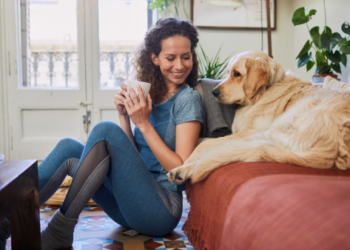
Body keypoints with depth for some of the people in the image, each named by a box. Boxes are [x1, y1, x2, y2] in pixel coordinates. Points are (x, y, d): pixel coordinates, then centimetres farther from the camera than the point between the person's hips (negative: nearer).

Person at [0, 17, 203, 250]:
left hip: (162, 211, -7)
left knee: (105, 130, -23)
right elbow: (133, 157, 9)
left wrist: (144, 124, -16)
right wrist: (125, 117, -5)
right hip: (132, 207, 7)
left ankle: (60, 231, -18)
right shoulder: (150, 94, 13)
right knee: (69, 148, -5)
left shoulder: (188, 98, -6)